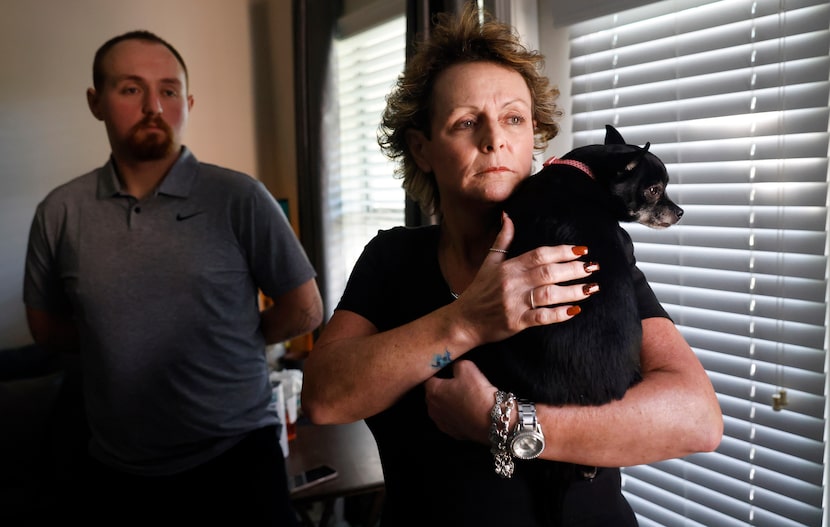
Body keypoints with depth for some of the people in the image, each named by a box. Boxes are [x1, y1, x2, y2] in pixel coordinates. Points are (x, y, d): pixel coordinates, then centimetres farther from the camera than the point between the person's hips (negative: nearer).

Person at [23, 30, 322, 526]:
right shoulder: (60, 213, -2)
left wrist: (232, 336, 2)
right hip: (119, 470, 3)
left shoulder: (240, 198, -12)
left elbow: (305, 311, -5)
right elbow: (47, 327, 11)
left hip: (237, 454, -3)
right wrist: (116, 336, 2)